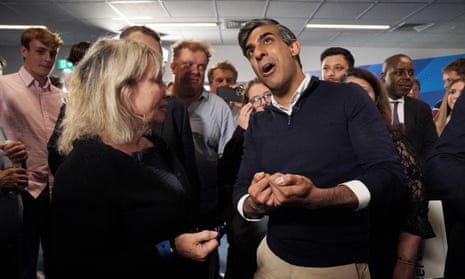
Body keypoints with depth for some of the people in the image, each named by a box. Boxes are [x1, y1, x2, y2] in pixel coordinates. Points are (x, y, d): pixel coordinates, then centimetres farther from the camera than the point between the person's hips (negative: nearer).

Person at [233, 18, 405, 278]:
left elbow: (391, 177, -16)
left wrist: (317, 197, -31)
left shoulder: (348, 97, -8)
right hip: (274, 257, 4)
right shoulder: (258, 124, 6)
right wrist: (255, 205, -20)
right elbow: (240, 194, 3)